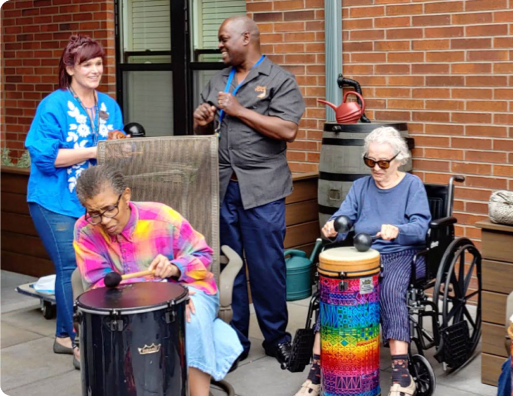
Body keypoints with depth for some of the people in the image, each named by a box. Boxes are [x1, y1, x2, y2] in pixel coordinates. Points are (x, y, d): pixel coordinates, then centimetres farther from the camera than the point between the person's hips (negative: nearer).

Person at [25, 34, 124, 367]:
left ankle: (65, 336, 23)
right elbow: (44, 156, -16)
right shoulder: (54, 106, -8)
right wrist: (93, 152, -19)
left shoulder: (110, 106, 10)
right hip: (57, 203, -6)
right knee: (71, 269, -7)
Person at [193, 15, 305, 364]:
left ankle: (277, 337, 17)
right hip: (222, 187, 5)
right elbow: (204, 133, 22)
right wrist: (202, 122, -2)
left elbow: (288, 130, -13)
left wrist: (239, 111, -12)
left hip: (261, 190, -5)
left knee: (267, 266, 1)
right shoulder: (218, 82, 17)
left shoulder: (279, 80, -1)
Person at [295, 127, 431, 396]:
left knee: (391, 291, -35)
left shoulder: (412, 185, 5)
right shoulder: (360, 187, 16)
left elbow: (420, 228, -10)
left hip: (400, 255, -3)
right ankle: (317, 371, -27)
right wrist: (332, 228, -22)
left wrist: (397, 230, -32)